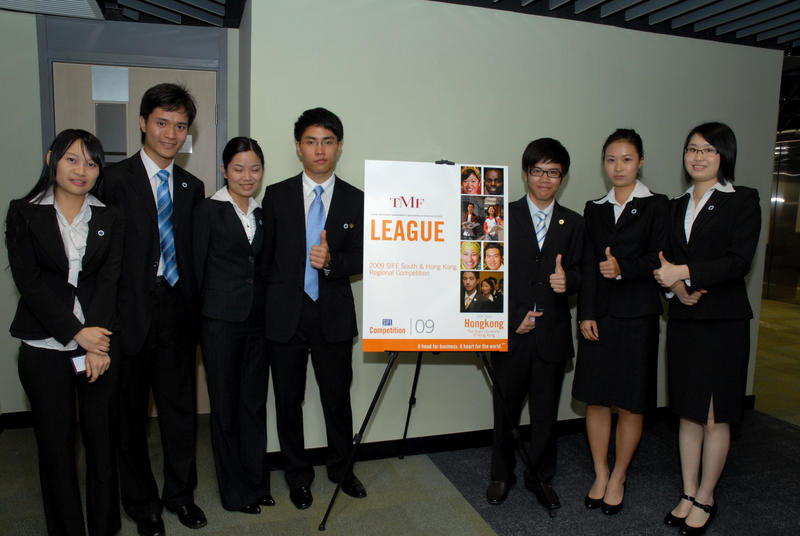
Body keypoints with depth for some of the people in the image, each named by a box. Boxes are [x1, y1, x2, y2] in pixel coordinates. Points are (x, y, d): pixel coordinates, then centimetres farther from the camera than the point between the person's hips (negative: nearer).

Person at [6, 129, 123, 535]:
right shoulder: (23, 214, 3)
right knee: (55, 445, 9)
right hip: (44, 349, -1)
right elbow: (30, 281, -6)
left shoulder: (109, 219, 8)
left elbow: (109, 280, 0)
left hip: (100, 345, 1)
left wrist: (97, 339, -12)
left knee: (102, 440, 6)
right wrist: (77, 334, -13)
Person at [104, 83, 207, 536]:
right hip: (130, 315, -3)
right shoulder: (115, 180, -5)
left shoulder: (192, 187, 9)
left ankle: (180, 493, 35)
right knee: (131, 415, 12)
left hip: (177, 315, 4)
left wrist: (196, 316, 6)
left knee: (181, 409, 14)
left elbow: (194, 255, 10)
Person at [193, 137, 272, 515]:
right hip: (220, 320, -4)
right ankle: (234, 491, 21)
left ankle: (257, 483, 27)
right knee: (226, 406, 7)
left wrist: (270, 315, 7)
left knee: (255, 403, 12)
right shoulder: (208, 210, -4)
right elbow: (196, 267, -4)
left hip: (257, 320, 5)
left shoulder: (263, 212, 11)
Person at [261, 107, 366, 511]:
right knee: (288, 399, 12)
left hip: (333, 315, 0)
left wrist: (331, 261, -19)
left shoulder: (355, 200, 2)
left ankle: (340, 468, 36)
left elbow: (361, 258, 1)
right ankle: (298, 475, 33)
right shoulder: (277, 196, 2)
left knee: (337, 397, 12)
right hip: (285, 314, 0)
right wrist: (271, 301, 2)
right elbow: (266, 254, 5)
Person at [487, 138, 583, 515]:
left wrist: (568, 279, -17)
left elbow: (578, 272, 7)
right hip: (511, 331, -1)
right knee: (506, 410, 11)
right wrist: (513, 318, -8)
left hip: (552, 335, 2)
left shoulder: (573, 223, 8)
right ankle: (502, 475, 30)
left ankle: (540, 477, 32)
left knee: (546, 413, 11)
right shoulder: (504, 217, 0)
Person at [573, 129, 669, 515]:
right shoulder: (595, 209, 12)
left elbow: (660, 259, -5)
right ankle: (600, 476, 23)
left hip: (637, 315, -3)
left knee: (630, 404, 4)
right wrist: (586, 314, -2)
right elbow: (588, 266, 6)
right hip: (598, 315, 3)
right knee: (596, 399, 7)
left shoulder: (656, 206, 2)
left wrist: (623, 268, -21)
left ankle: (617, 478, 23)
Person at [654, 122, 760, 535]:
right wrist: (676, 286, -6)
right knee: (688, 413, 11)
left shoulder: (742, 200, -2)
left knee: (715, 417, 3)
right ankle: (689, 493, 24)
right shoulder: (676, 206, 14)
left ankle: (705, 499, 20)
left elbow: (740, 260, -13)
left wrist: (685, 272, -18)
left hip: (723, 321, -4)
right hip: (684, 319, 5)